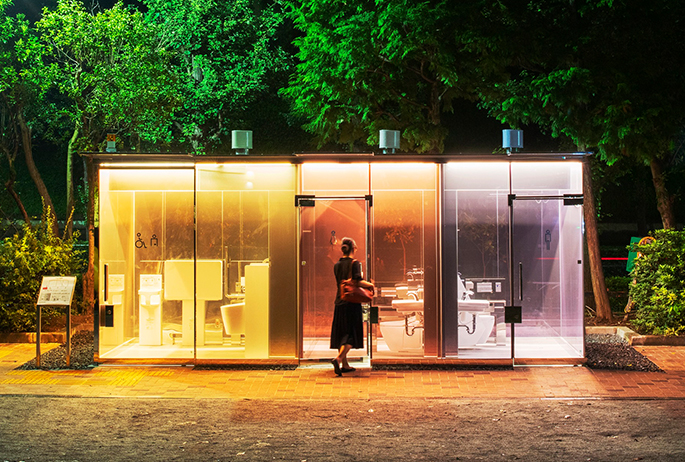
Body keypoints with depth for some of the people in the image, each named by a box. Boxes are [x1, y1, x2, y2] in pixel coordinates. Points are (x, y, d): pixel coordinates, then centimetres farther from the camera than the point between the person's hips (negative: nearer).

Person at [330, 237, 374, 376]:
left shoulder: (336, 265, 9)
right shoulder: (355, 263, -9)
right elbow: (358, 281, -21)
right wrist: (370, 285, -3)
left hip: (339, 302, 6)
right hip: (352, 302, -6)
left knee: (341, 332, 12)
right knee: (352, 332, -3)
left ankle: (345, 364, 16)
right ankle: (338, 358, -22)